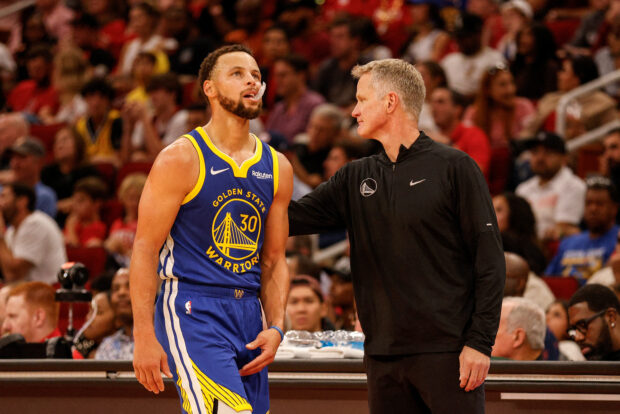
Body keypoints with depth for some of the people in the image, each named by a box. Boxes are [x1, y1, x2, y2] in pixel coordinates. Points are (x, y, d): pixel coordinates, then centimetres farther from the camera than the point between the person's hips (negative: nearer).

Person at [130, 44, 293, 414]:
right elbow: (145, 249, -7)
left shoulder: (278, 168, 11)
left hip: (249, 313, 7)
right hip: (191, 310, -7)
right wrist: (144, 336, -14)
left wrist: (276, 328, 3)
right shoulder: (181, 159, -6)